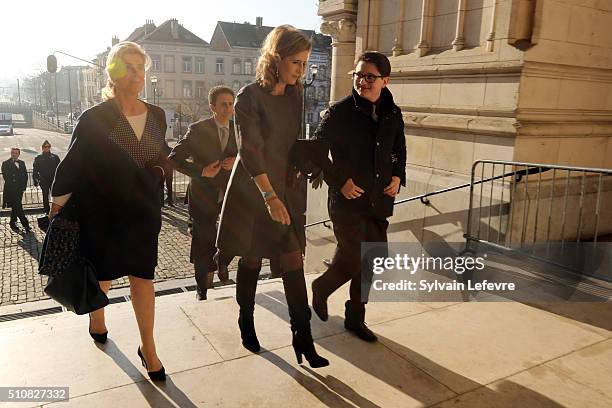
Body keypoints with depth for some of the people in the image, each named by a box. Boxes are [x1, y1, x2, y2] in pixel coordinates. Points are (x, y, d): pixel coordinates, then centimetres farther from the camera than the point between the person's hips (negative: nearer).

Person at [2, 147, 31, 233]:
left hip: (20, 189, 5)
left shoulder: (22, 163, 11)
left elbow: (25, 175, 10)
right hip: (10, 190, -4)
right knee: (17, 207, -7)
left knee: (15, 207, 13)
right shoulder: (6, 164, -2)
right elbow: (6, 176, -11)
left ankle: (13, 223, 26)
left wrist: (23, 186, 2)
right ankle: (25, 224, -5)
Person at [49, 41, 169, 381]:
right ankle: (97, 318, 48)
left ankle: (148, 348, 14)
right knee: (101, 274, 16)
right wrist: (58, 205, -3)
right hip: (101, 210, -2)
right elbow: (73, 163, -6)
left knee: (143, 276, 2)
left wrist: (157, 173, 2)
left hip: (143, 210, 3)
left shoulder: (156, 116, 2)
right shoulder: (95, 118, -11)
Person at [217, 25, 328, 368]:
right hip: (252, 189, -5)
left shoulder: (295, 95, 6)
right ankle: (247, 324, 31)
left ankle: (303, 337, 6)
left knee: (293, 263, 0)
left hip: (286, 189, 5)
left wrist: (294, 179, 14)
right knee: (252, 261, 8)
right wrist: (269, 196, -29)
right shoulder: (250, 97, -12)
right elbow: (250, 150, -21)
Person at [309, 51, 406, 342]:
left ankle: (355, 318, 28)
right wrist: (340, 181, -13)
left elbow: (399, 151, 21)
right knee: (352, 259, -5)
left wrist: (397, 176, 4)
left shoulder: (393, 114, 6)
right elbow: (317, 151, -6)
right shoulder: (339, 112, -9)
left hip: (379, 200, 6)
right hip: (347, 200, -5)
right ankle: (321, 288, 28)